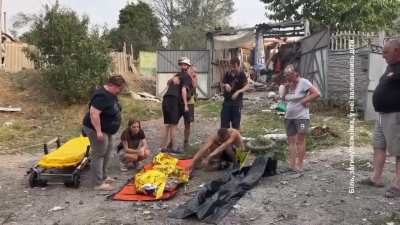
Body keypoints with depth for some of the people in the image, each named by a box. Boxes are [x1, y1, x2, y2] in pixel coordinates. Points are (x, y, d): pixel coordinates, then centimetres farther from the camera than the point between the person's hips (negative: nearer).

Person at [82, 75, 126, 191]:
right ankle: (98, 183, 1)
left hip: (106, 129, 10)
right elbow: (94, 113, -32)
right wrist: (98, 131, -31)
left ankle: (103, 177, 31)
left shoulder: (111, 94, 6)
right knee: (98, 155, -5)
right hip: (96, 129, -10)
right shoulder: (102, 96, -26)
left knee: (106, 154, 18)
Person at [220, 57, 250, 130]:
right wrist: (225, 85, -10)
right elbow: (222, 84, 13)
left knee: (236, 124, 3)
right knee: (224, 123, 7)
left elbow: (247, 86, -19)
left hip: (237, 102, -4)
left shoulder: (241, 74, -9)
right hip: (227, 101, 4)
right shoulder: (228, 74, 4)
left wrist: (238, 91, -34)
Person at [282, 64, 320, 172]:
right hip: (289, 117, 7)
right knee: (291, 141, 6)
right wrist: (286, 88, 1)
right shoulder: (289, 84, 11)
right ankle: (292, 164, 9)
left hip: (301, 117, -7)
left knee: (300, 141, -3)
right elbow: (284, 99, 15)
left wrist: (305, 100, -13)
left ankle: (299, 165, 3)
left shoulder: (303, 82, -9)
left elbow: (317, 94, -16)